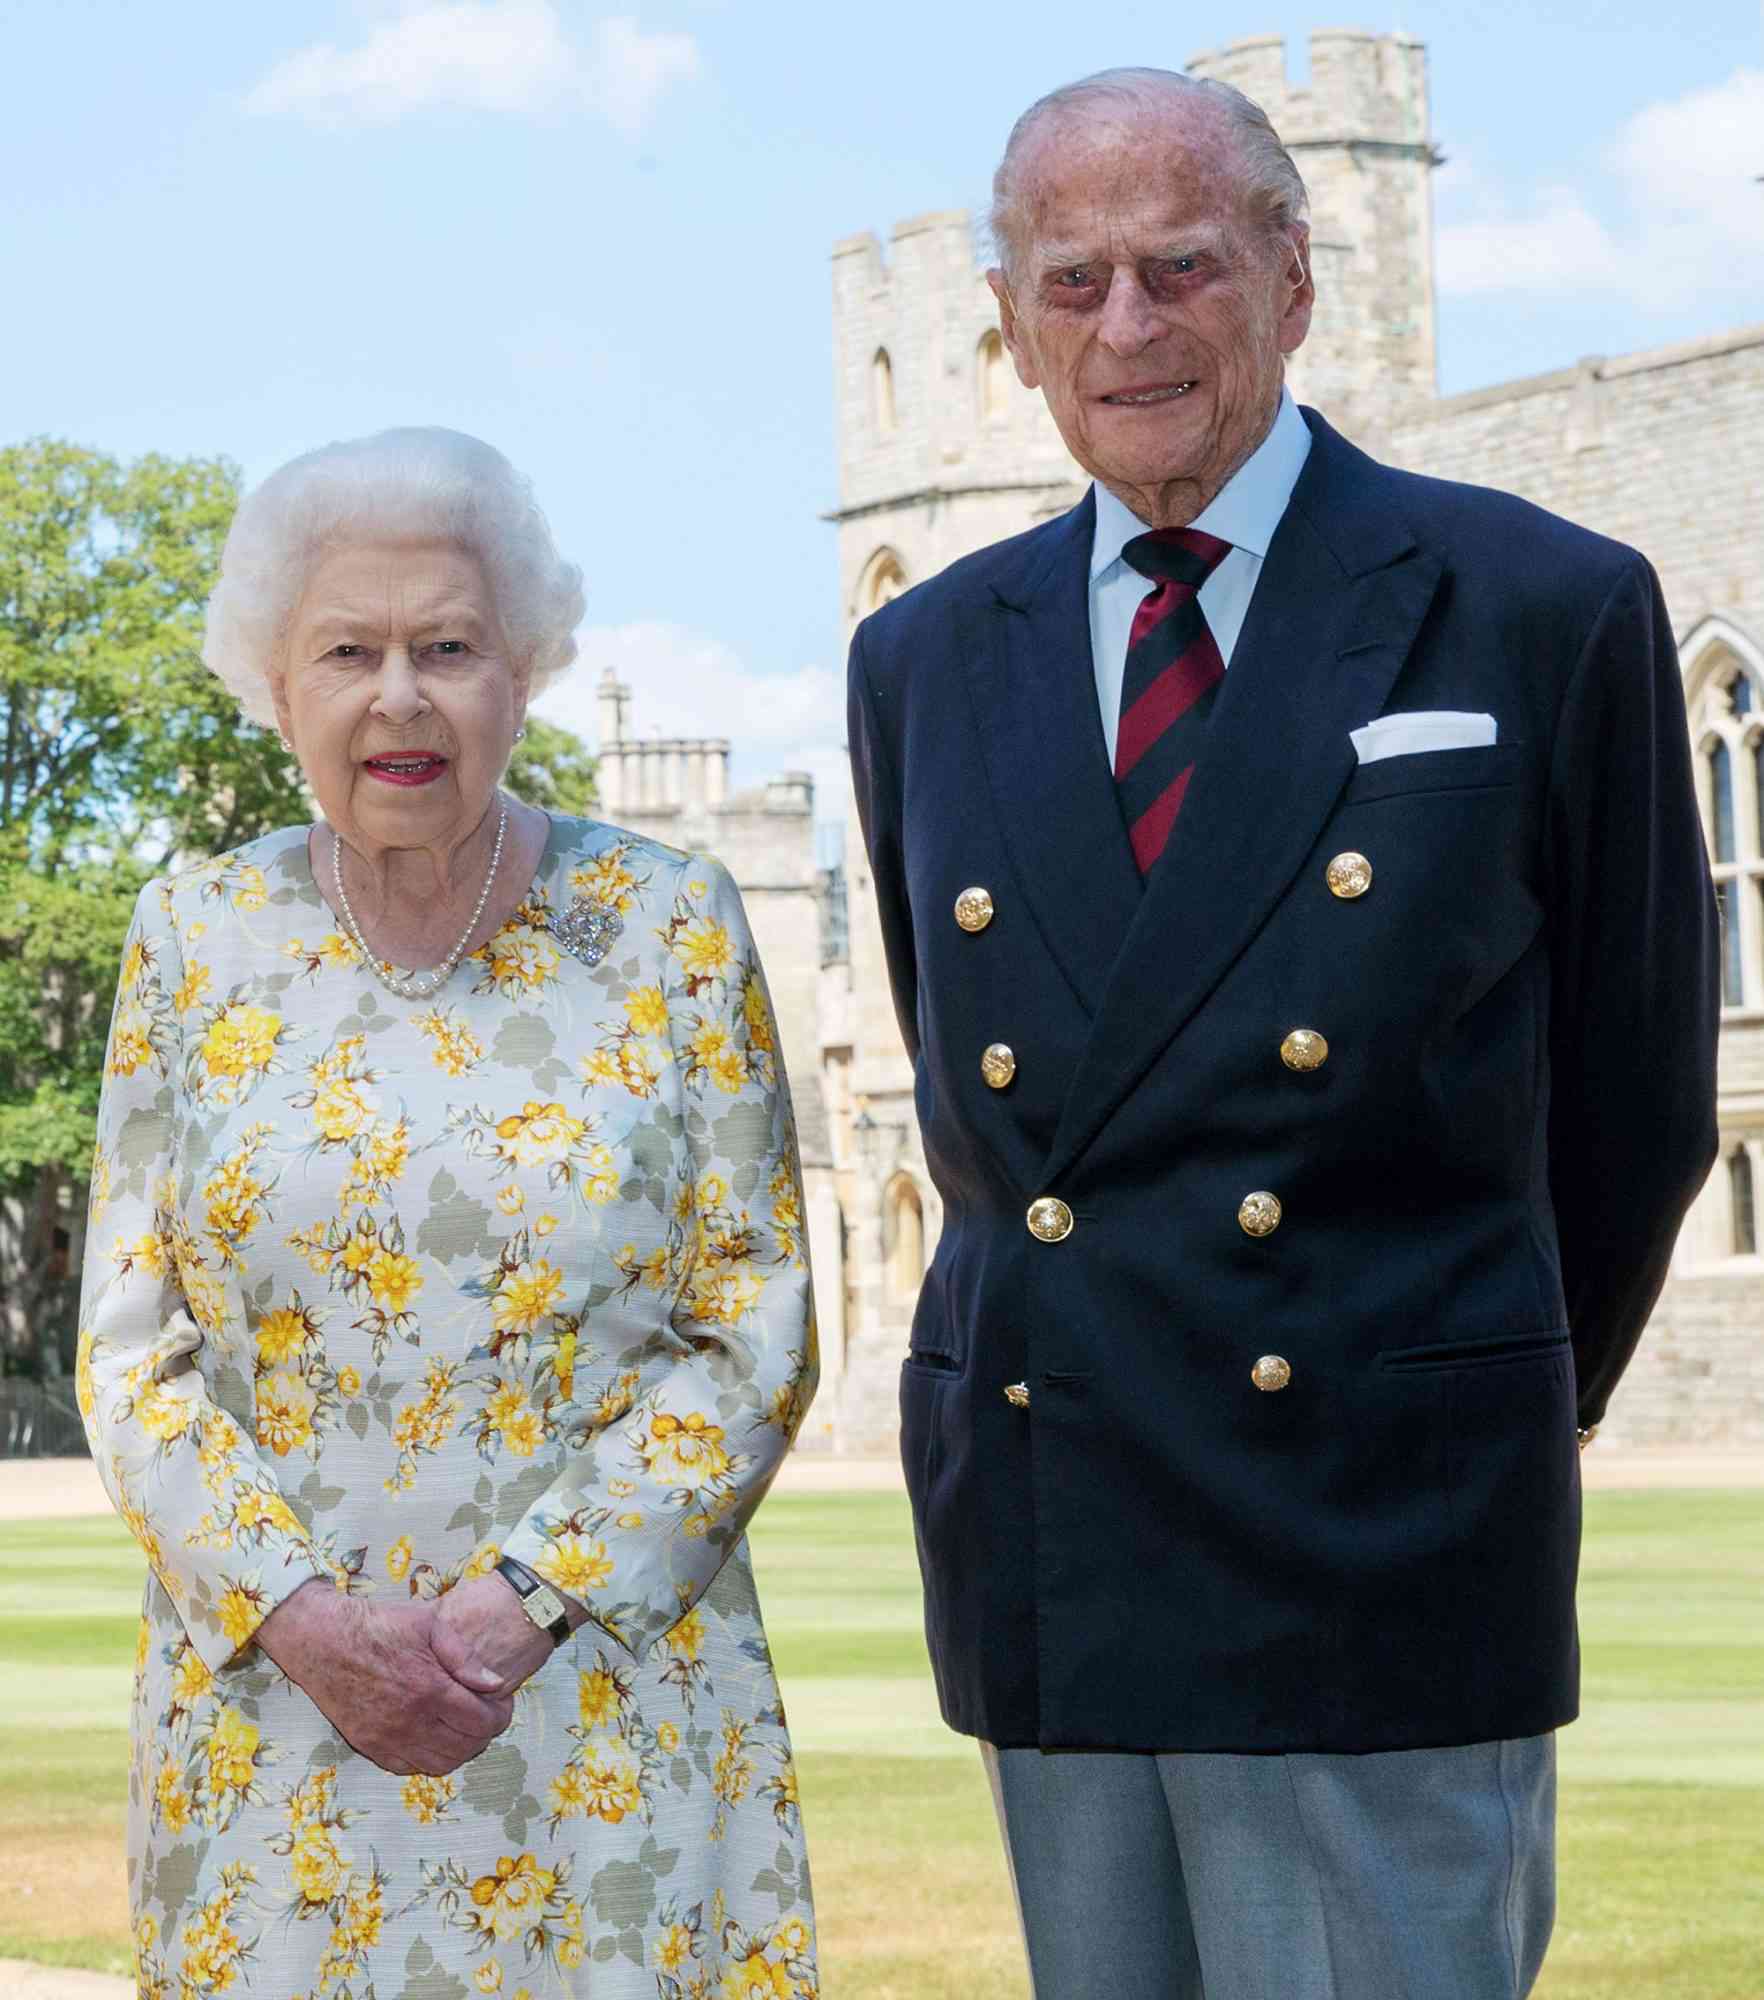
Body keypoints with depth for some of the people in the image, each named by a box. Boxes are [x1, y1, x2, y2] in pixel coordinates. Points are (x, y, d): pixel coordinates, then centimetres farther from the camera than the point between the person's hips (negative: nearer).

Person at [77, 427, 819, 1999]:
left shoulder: (673, 929, 0)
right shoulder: (195, 941, 4)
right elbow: (131, 1356, 4)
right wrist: (301, 1615, -11)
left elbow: (754, 1339, -2)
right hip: (272, 1710, 1)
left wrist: (521, 1603, -13)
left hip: (609, 1716, -1)